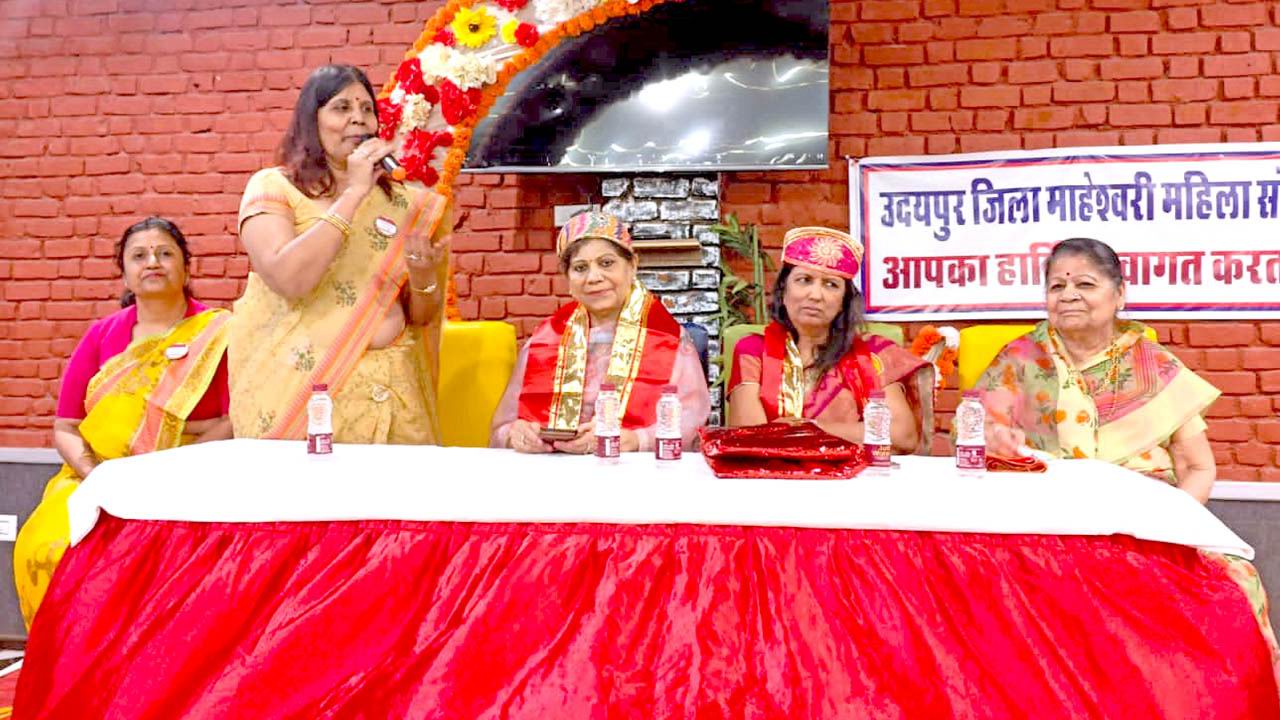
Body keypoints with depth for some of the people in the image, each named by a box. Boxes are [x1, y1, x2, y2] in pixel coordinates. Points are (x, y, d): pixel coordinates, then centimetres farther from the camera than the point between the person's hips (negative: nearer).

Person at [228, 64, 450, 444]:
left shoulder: (404, 203, 10)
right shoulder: (272, 187, 1)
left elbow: (422, 317, 10)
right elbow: (288, 280, -18)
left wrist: (423, 275, -11)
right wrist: (354, 193, -15)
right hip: (298, 392, -3)